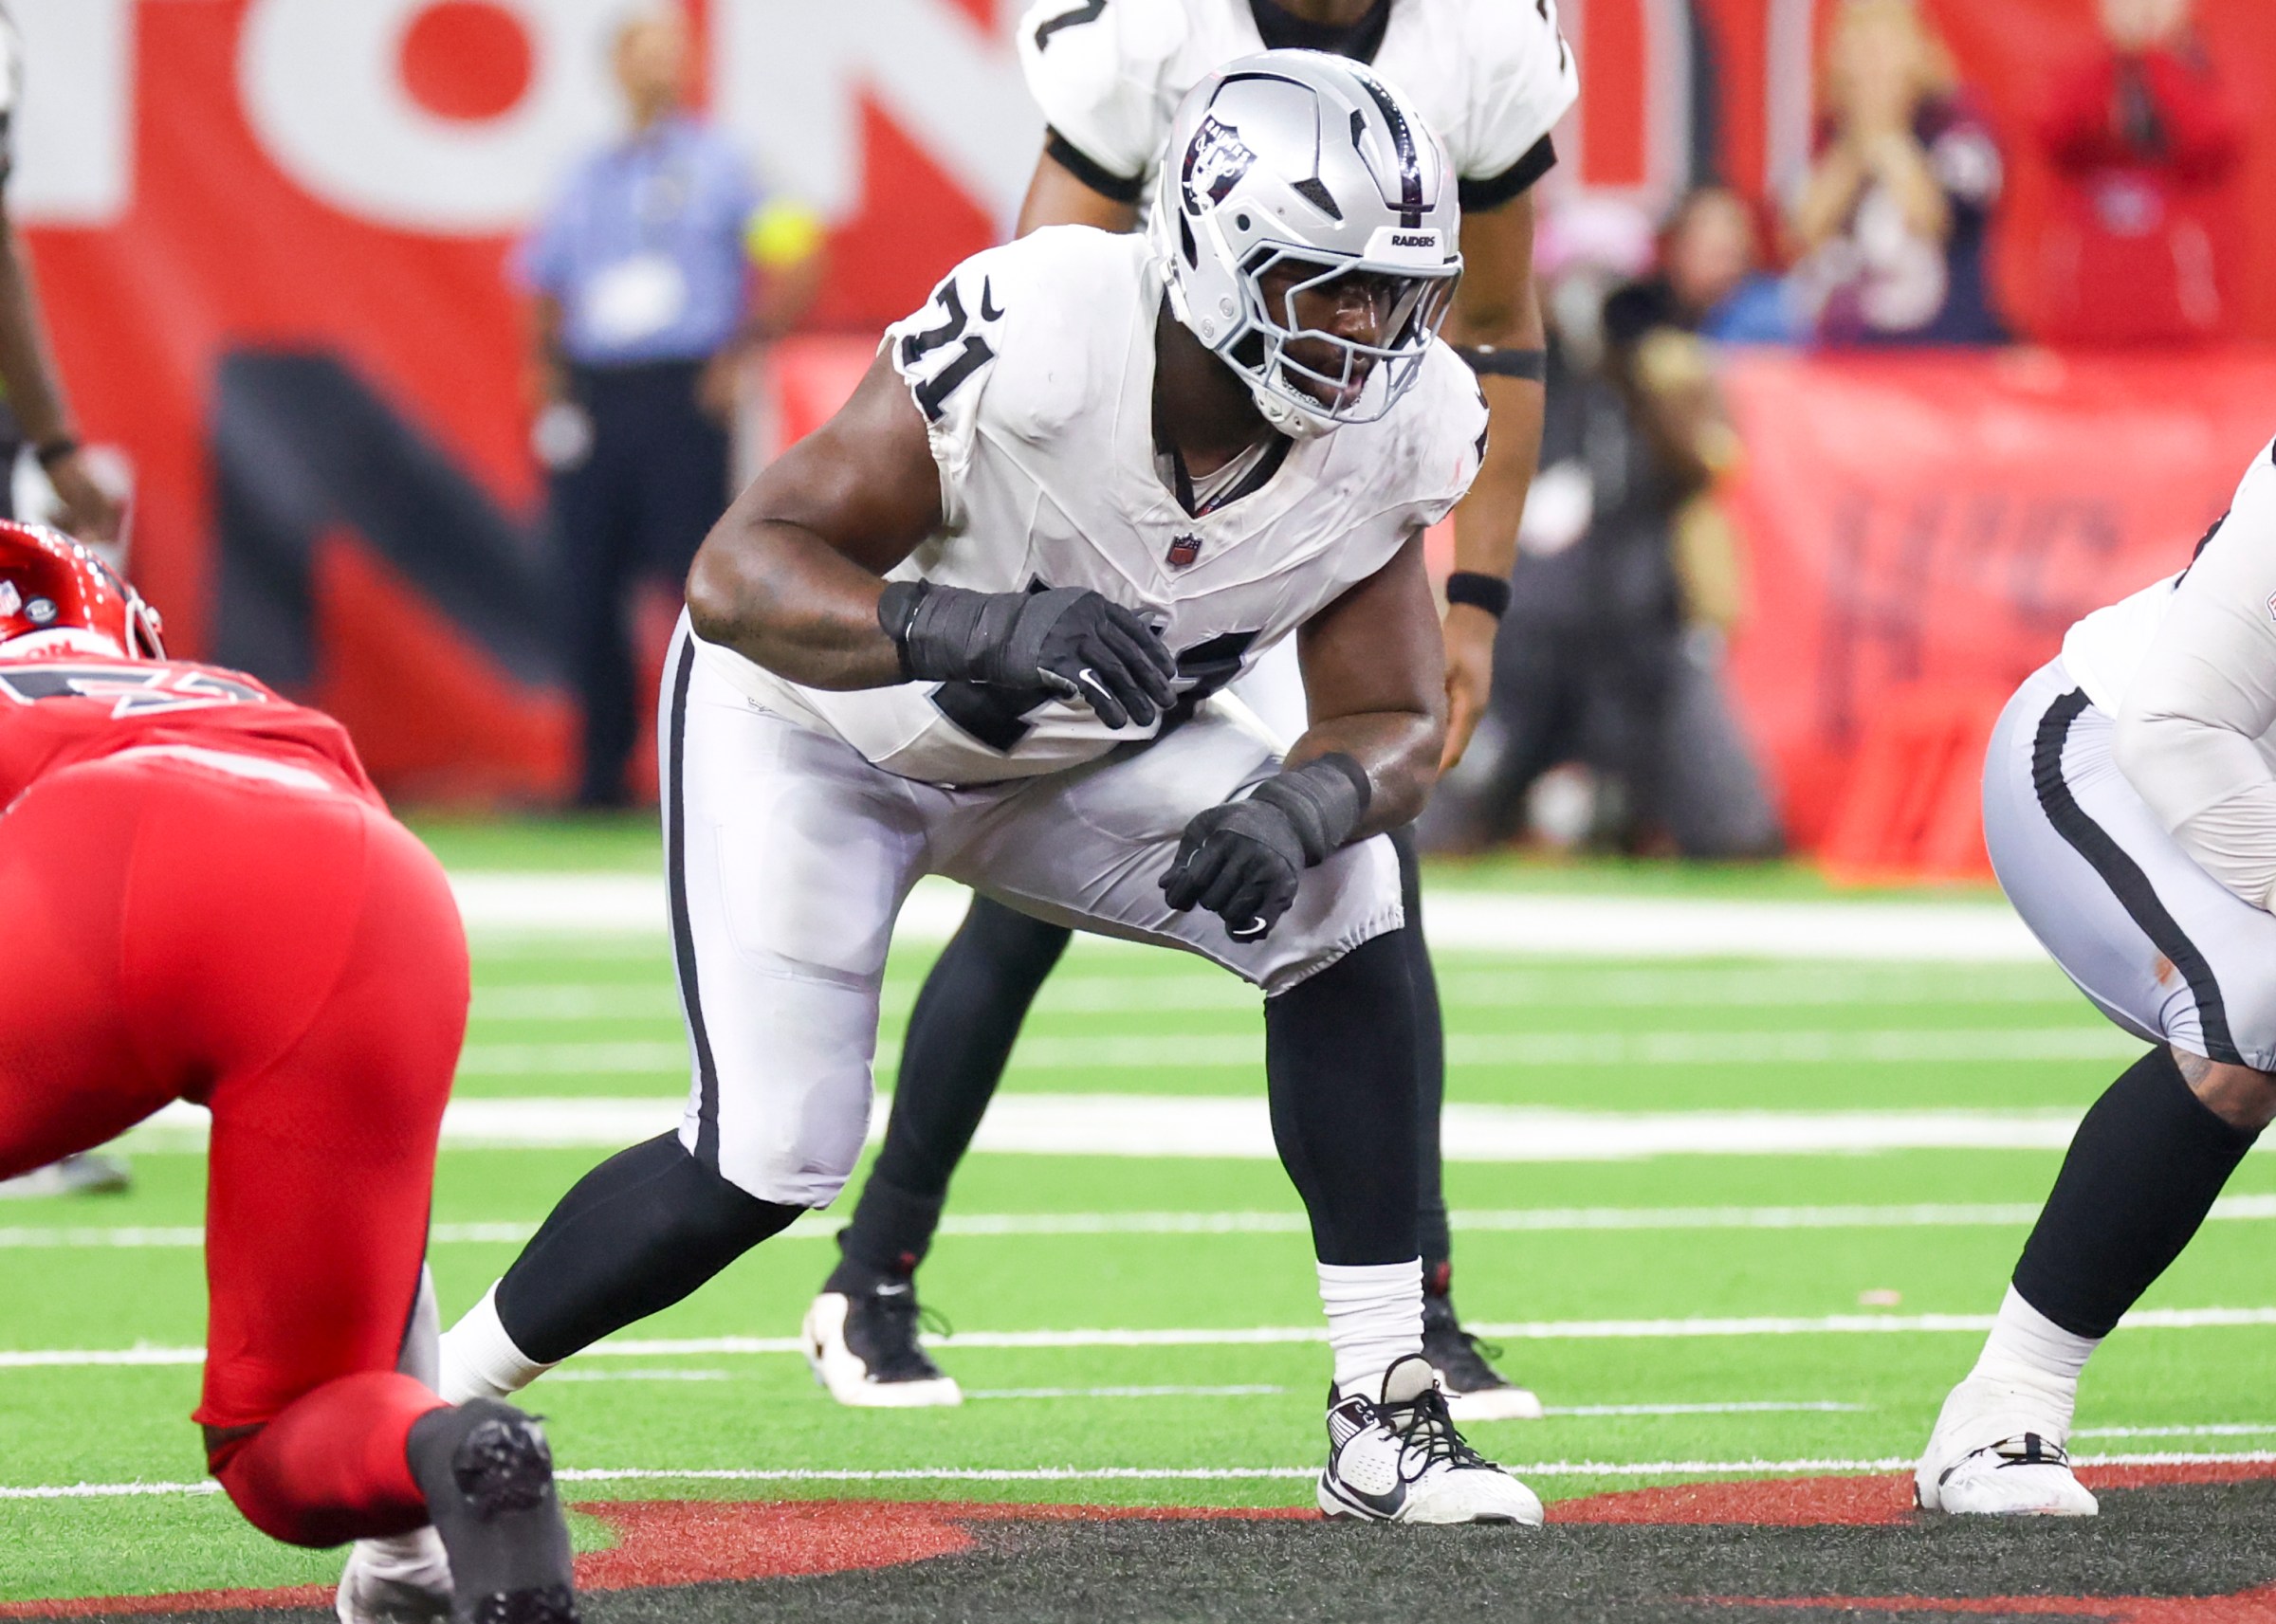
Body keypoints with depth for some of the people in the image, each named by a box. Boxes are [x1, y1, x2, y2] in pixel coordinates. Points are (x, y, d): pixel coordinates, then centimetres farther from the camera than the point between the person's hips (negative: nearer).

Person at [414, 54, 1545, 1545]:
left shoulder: (1396, 430, -21)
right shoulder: (1040, 341, -38)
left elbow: (1393, 724, -13)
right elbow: (740, 574, -39)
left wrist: (1297, 810, -37)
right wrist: (982, 627, -56)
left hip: (1068, 752, 5)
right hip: (812, 718, -5)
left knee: (1344, 896, -18)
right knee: (764, 1164, -15)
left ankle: (1383, 1418, -11)